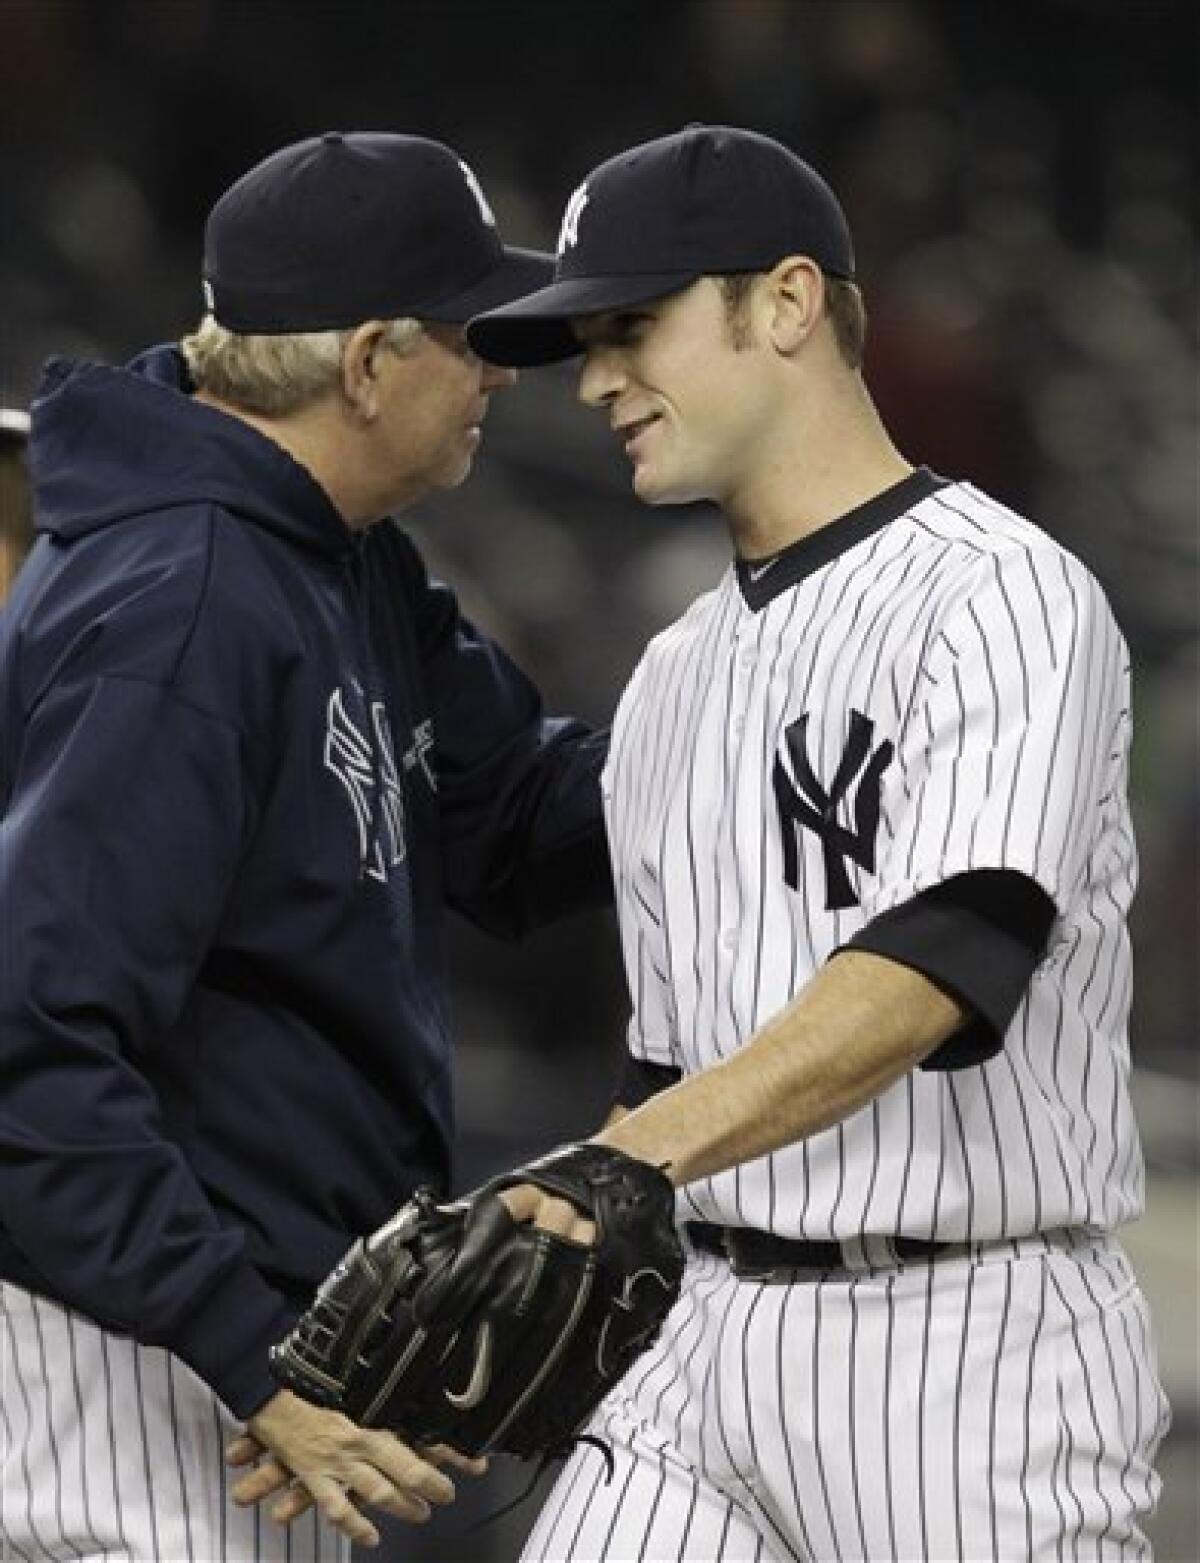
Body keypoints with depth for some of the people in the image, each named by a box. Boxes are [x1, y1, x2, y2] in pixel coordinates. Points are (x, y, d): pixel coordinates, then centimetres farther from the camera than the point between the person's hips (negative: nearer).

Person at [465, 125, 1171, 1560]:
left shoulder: (1003, 596, -10)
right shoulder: (670, 683, 18)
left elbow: (938, 966, -25)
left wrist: (616, 1167, -37)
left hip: (972, 1337, -7)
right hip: (712, 1333, 7)